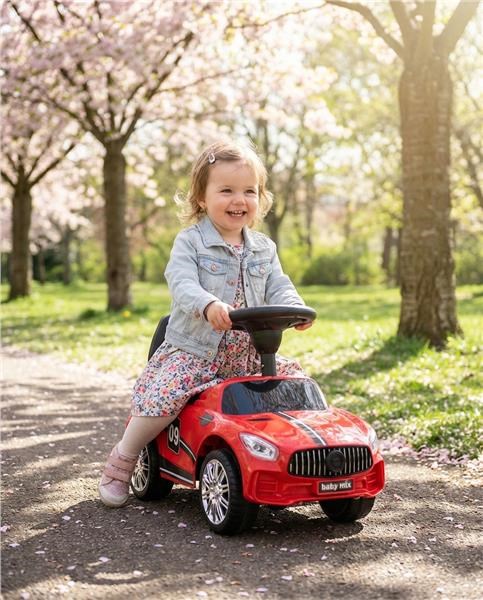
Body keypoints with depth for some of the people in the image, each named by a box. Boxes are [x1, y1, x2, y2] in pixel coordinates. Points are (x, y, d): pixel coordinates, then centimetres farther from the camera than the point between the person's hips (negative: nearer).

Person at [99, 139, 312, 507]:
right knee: (163, 399, -25)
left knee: (294, 378, -6)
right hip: (193, 350, -5)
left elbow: (278, 287, 2)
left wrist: (294, 308, -23)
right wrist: (208, 305, -43)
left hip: (248, 353, 5)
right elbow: (182, 284, -21)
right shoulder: (190, 242, -5)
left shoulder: (263, 249, 11)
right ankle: (121, 462, -1)